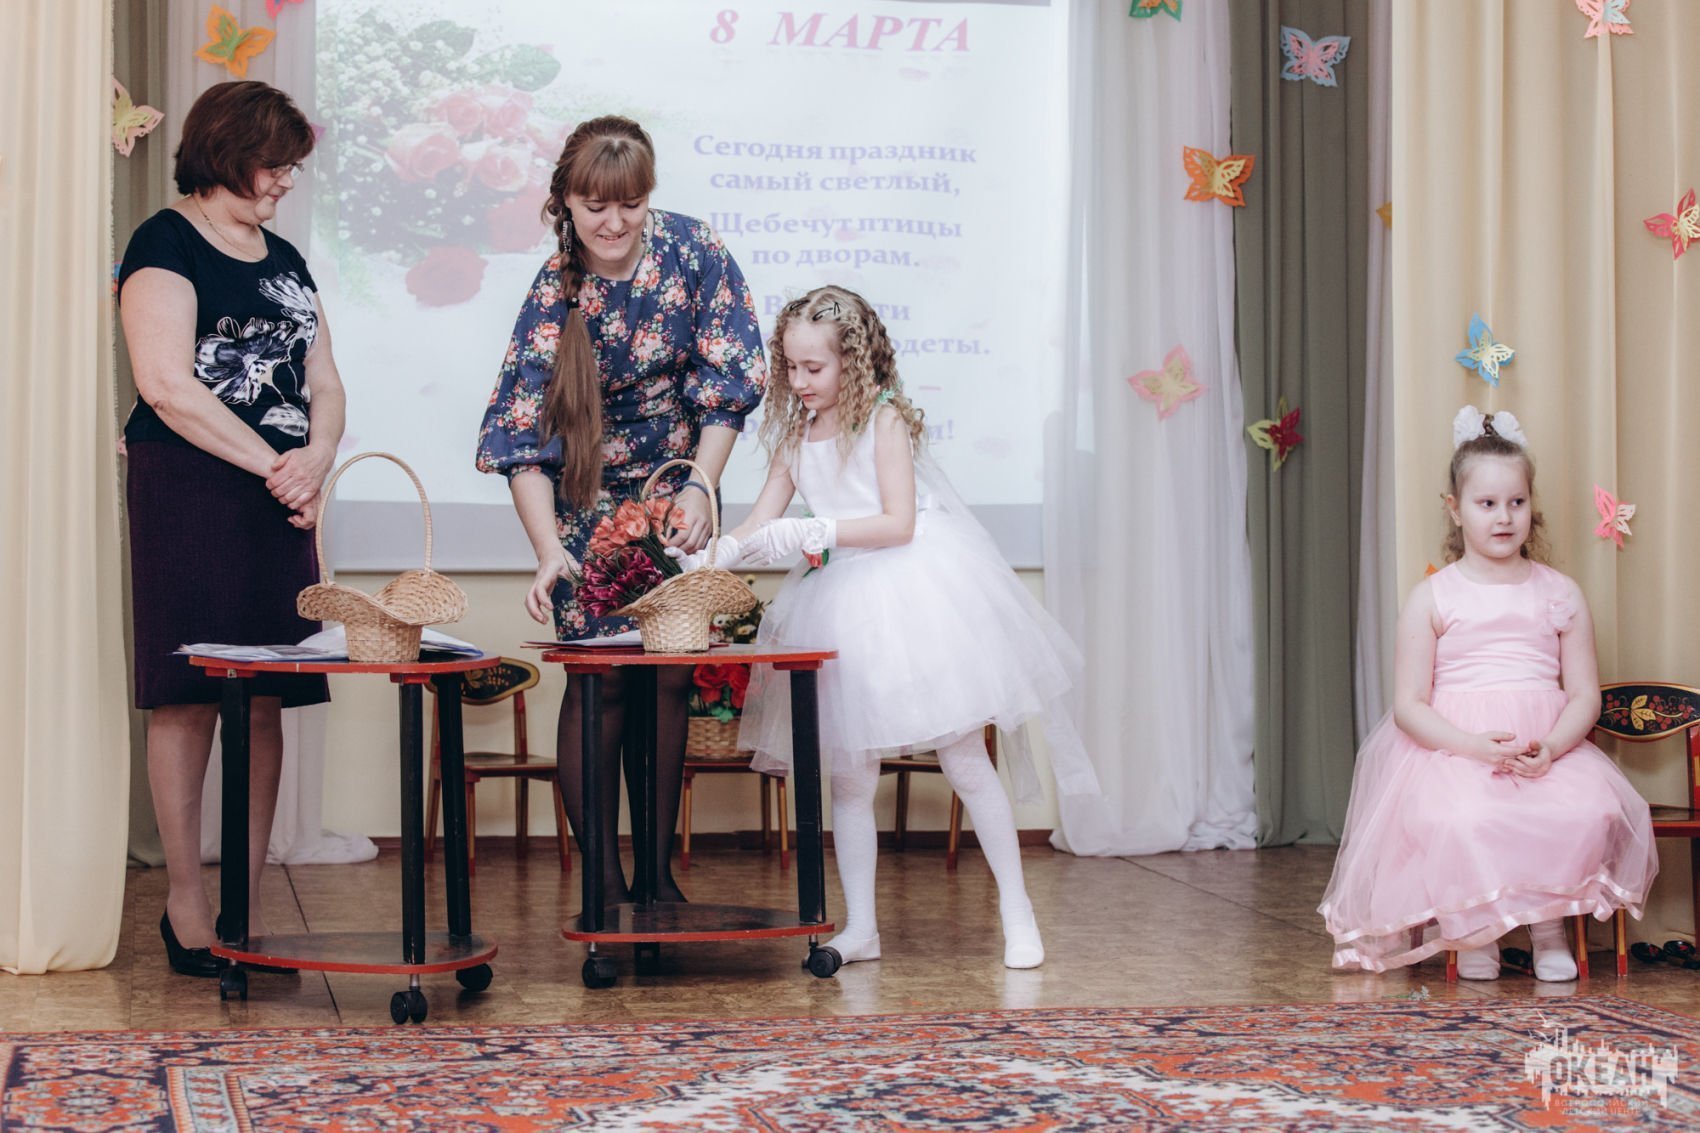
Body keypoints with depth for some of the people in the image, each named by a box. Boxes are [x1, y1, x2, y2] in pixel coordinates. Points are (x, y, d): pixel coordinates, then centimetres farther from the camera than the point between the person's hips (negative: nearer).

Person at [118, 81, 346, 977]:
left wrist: (314, 462, -4)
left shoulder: (284, 262, 20)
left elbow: (323, 384, 18)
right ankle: (185, 904, 2)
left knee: (266, 702, 4)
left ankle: (248, 904, 8)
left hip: (279, 500, 7)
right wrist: (273, 465, -12)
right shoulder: (167, 244, -3)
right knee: (189, 699, -5)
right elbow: (166, 384, -13)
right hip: (186, 492, -7)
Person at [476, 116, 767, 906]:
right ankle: (605, 885, 0)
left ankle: (658, 873, 12)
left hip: (675, 492, 2)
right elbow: (522, 437, -22)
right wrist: (549, 552, -33)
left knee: (670, 677, 3)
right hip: (589, 502, -2)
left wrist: (699, 487, -20)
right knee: (599, 681, -8)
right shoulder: (555, 293, -19)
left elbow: (727, 386, -8)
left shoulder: (693, 252, -13)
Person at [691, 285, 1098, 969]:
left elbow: (898, 524, -16)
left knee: (963, 758, 0)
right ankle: (859, 927, 12)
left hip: (912, 591, -5)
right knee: (849, 774, 5)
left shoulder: (883, 419, -9)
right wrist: (715, 554, -13)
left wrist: (815, 533, -23)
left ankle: (1017, 911, 10)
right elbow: (761, 527, 6)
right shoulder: (795, 434, 8)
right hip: (841, 602, 6)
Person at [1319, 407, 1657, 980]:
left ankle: (1549, 924, -6)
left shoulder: (1559, 594, 11)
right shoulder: (1432, 598, 4)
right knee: (1461, 820, -36)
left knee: (1589, 811, -31)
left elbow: (1584, 695, 8)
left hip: (1549, 747, 2)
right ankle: (1475, 928, -8)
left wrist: (1551, 748, -13)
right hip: (1451, 749, -2)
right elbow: (1409, 705, 1)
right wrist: (1474, 745, -17)